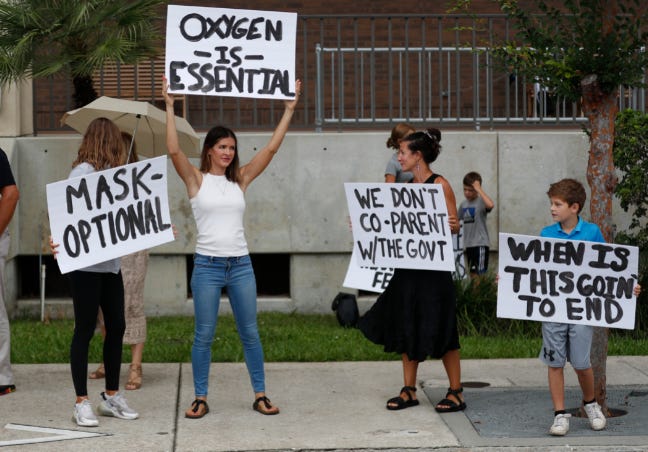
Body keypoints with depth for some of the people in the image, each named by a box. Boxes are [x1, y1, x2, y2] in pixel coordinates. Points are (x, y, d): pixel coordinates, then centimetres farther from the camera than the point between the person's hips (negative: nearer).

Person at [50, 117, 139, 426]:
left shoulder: (110, 173, 10)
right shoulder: (82, 172, -12)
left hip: (110, 263, 8)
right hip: (85, 264, -8)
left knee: (116, 327, 11)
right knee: (85, 329, -1)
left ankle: (111, 396, 24)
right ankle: (81, 403, 6)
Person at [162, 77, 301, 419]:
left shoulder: (240, 179, 9)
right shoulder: (196, 179, -1)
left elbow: (271, 149, 5)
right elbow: (174, 151, -16)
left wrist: (289, 109, 2)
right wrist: (170, 107, -20)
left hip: (241, 265, 3)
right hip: (207, 265, -3)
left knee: (250, 333, 7)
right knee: (204, 335, 2)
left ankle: (260, 396, 15)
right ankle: (200, 399, 11)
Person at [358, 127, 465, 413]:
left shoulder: (440, 184, -9)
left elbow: (454, 225, -10)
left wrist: (452, 225, -31)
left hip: (434, 266, -8)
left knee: (440, 330, -3)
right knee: (407, 328, 10)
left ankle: (456, 393, 5)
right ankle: (409, 391, 18)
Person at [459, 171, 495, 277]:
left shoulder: (481, 201, -11)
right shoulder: (463, 204, 10)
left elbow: (490, 205, -34)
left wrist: (479, 189, -26)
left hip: (480, 243, -7)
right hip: (468, 244, 7)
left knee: (479, 274, -11)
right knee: (472, 273, 12)